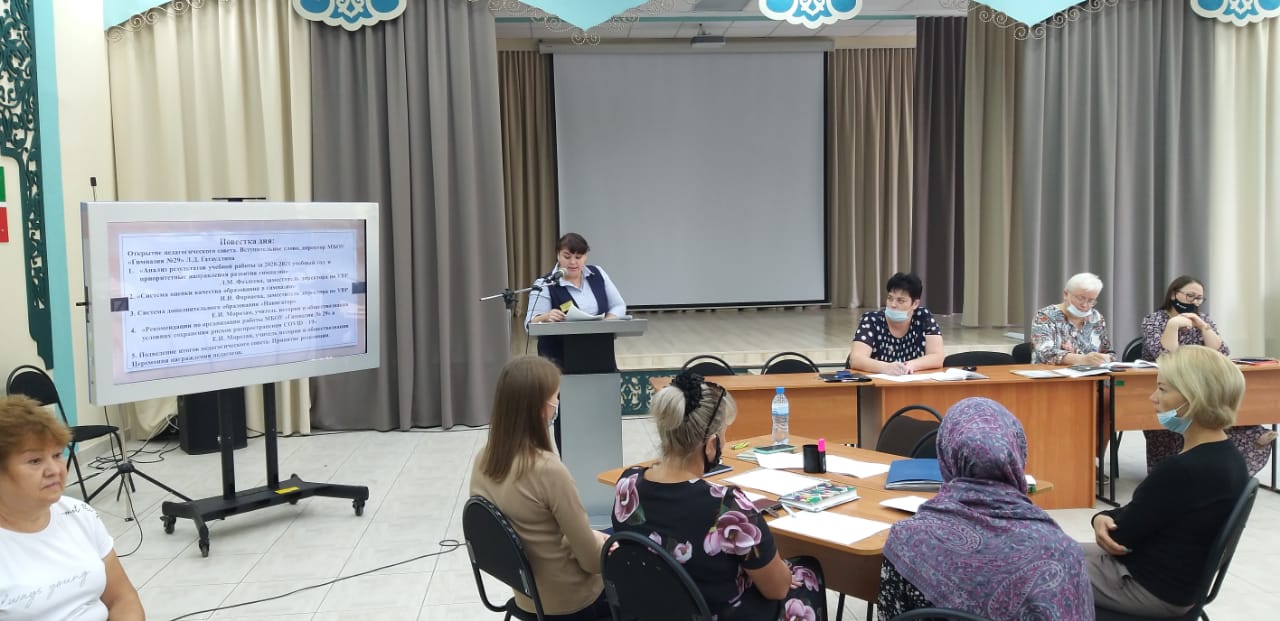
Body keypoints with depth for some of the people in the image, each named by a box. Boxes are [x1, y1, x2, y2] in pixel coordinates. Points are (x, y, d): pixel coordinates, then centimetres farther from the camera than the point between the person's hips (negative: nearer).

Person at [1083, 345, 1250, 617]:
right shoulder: (1228, 458, 0)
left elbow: (1120, 535, -20)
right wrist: (1107, 518, -12)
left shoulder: (1182, 471, -31)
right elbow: (1145, 515, 5)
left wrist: (1103, 519, 1)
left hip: (1151, 589, -9)